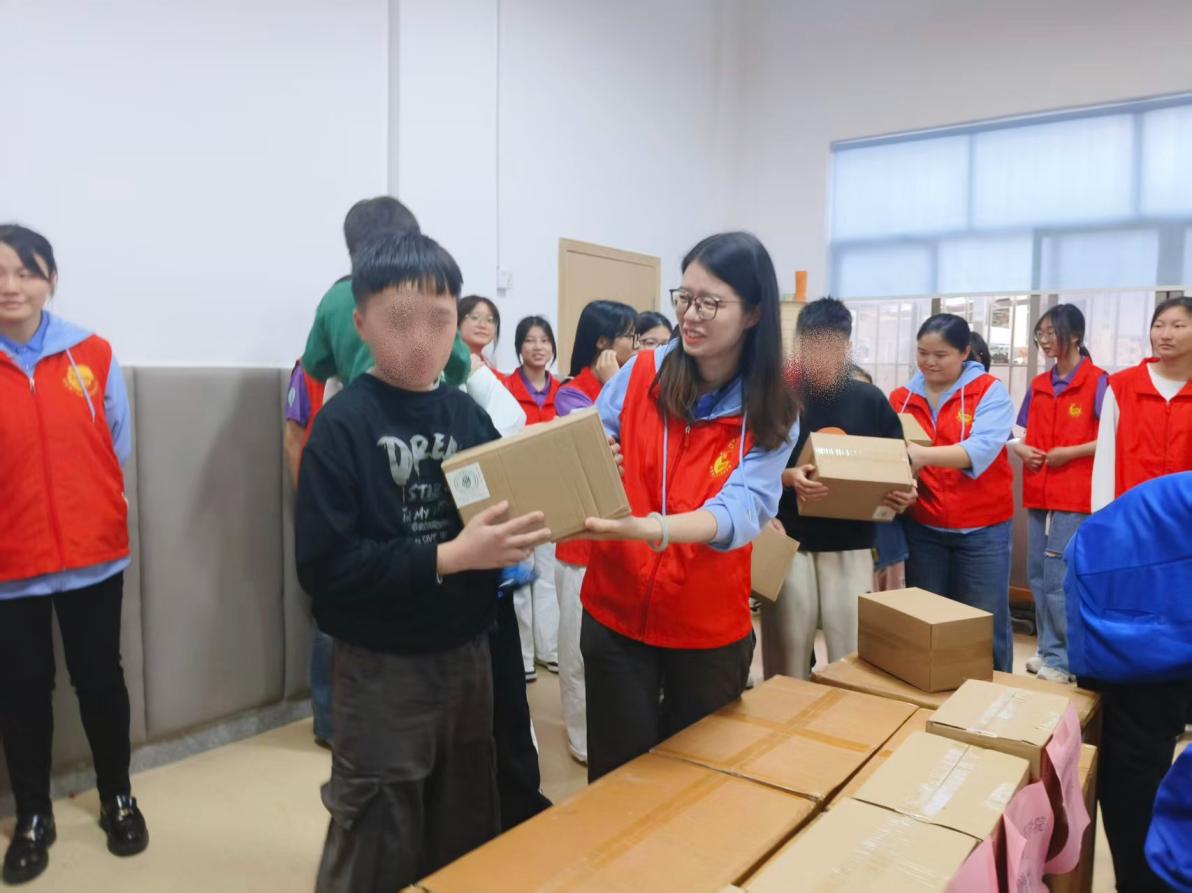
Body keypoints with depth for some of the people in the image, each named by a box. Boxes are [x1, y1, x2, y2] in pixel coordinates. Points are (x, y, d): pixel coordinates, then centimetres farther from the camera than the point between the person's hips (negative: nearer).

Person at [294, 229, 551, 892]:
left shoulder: (468, 415, 0)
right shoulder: (343, 424, -14)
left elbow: (502, 517, 7)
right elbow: (325, 567, -21)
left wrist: (538, 521, -13)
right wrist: (448, 557, -27)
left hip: (468, 655, 5)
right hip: (382, 670, -5)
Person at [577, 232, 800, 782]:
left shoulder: (771, 414, -8)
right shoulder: (640, 374, -5)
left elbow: (742, 510, -22)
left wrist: (646, 528, -41)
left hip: (710, 628, 0)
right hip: (616, 614, 0)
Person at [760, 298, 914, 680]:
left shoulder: (871, 400, 5)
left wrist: (903, 493, -11)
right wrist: (787, 477, -22)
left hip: (851, 546, 2)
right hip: (788, 542, -1)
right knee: (787, 657, 7)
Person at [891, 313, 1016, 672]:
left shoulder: (989, 392, -6)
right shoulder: (902, 397, 4)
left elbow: (982, 448, -22)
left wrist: (924, 454, -37)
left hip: (981, 529, -3)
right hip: (922, 528, 3)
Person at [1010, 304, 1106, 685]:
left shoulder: (1097, 382, -6)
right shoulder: (1038, 386, 13)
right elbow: (1021, 435, 18)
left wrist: (1071, 452, -17)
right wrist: (1022, 449, -3)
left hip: (1075, 496, -7)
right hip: (1038, 493, 7)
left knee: (1058, 580, -6)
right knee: (1038, 576, 10)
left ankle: (1063, 659, 6)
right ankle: (1048, 650, 22)